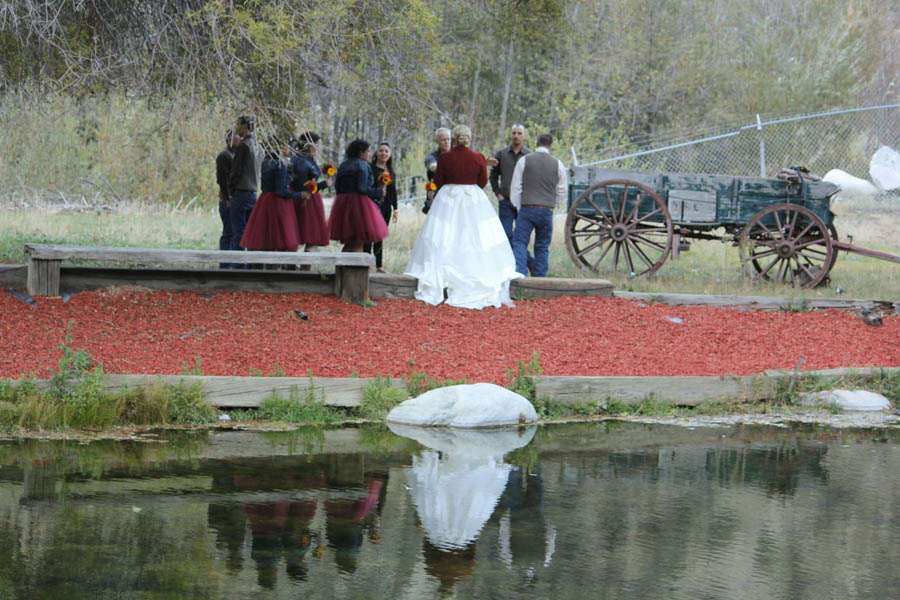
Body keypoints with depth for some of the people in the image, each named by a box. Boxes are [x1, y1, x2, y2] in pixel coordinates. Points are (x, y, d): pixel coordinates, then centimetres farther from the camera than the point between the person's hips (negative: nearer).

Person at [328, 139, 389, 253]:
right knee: (358, 244, -3)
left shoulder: (343, 165, 15)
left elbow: (337, 186, 14)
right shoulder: (362, 165, -9)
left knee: (348, 244, 13)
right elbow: (362, 188, -18)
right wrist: (379, 192, -7)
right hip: (359, 203, -7)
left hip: (342, 204, 7)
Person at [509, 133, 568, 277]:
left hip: (527, 208, -2)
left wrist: (518, 209, 9)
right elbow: (562, 193, 9)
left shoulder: (524, 161, 0)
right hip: (547, 211, 2)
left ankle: (519, 274, -22)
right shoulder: (557, 164, 4)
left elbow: (515, 188, 1)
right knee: (542, 247, 10)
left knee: (520, 243, -2)